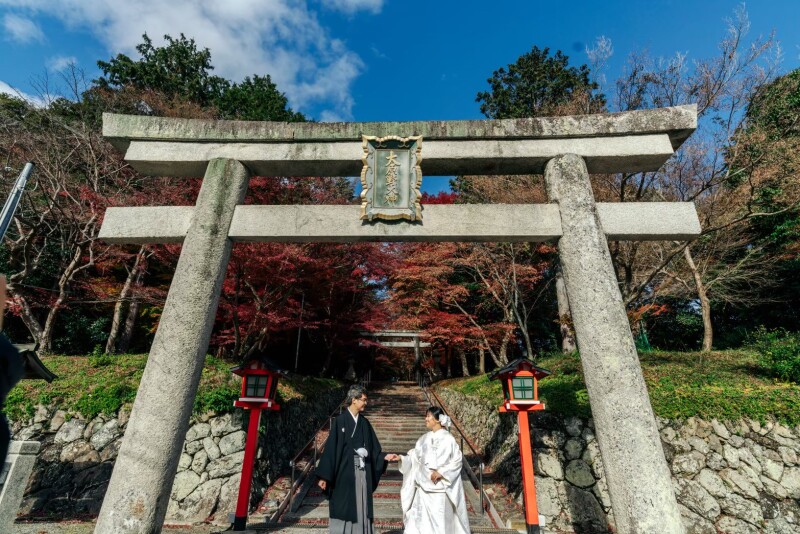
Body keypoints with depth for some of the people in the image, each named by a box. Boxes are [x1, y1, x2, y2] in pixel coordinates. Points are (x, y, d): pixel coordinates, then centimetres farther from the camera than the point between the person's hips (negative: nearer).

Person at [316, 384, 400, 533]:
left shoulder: (365, 423, 7)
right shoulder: (340, 421, -10)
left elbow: (373, 449, 10)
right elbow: (331, 448, -11)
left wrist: (385, 457, -6)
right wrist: (324, 476, -11)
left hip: (362, 473, 5)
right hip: (344, 472, -5)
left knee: (361, 510, 10)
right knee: (343, 509, 3)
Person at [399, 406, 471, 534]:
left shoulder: (448, 439, -9)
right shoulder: (424, 439, 6)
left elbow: (457, 461, -9)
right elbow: (414, 457, 6)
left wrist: (441, 472, -16)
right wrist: (400, 458, -9)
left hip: (440, 487, -5)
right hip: (424, 485, 5)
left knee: (439, 520, 1)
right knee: (420, 518, 7)